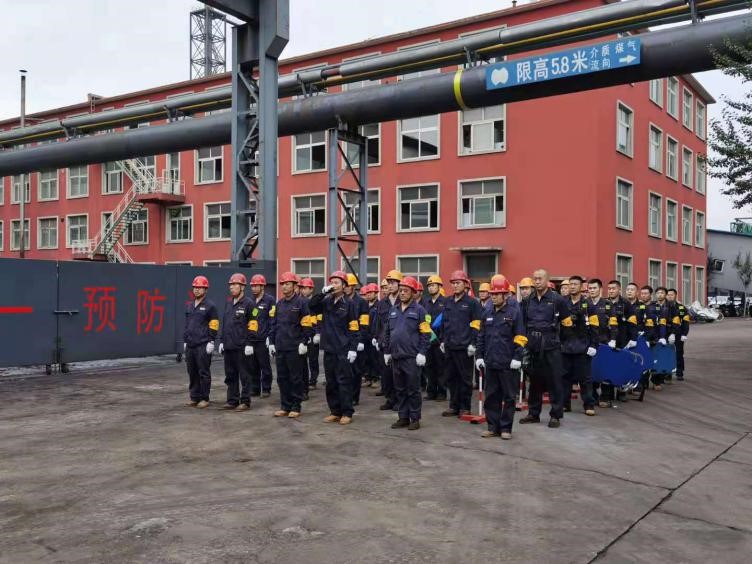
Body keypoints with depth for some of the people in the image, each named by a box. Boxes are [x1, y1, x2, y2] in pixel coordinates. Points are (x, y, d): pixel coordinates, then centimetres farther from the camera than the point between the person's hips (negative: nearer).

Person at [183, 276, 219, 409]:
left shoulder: (210, 306, -5)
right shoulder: (189, 306, 16)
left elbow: (214, 326, -8)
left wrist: (211, 342, -12)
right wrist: (185, 340, 19)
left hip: (203, 346, -7)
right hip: (190, 345, 7)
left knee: (203, 373, -2)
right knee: (192, 373, 10)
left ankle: (204, 399, 5)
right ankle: (194, 397, 18)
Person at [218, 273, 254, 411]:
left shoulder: (248, 303, -7)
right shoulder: (228, 303, 15)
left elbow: (252, 325, -10)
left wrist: (249, 344, -14)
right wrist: (222, 341, 15)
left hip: (241, 347, -7)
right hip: (228, 346, 7)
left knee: (244, 375, 0)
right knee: (230, 375, 12)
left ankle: (245, 401, 7)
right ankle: (232, 400, 21)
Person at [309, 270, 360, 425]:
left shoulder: (348, 304, -3)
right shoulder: (326, 302, 11)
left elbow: (354, 329, -6)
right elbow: (312, 306, -3)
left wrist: (353, 348, -12)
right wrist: (323, 293, -11)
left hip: (343, 350, -5)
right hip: (328, 349, 5)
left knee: (344, 382, -2)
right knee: (331, 382, 10)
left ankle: (347, 413, 6)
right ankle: (335, 411, 19)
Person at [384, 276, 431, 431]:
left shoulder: (419, 310, -4)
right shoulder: (394, 310, 14)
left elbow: (425, 334, -8)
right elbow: (388, 332, 18)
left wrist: (422, 353, -14)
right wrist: (387, 351, 15)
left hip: (412, 357, -6)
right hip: (396, 356, 6)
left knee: (413, 389, 1)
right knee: (399, 389, 11)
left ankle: (415, 419, 10)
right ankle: (403, 417, 20)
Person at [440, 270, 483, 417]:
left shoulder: (472, 303, -4)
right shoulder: (448, 302, 13)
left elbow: (476, 325, -8)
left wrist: (473, 344, -13)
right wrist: (443, 340, 14)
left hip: (464, 347, -6)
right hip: (449, 346, 6)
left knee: (465, 378, 2)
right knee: (451, 377, 10)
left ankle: (465, 407, 11)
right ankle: (454, 406, 20)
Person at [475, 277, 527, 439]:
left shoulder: (514, 312, -6)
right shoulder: (487, 313, 10)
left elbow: (520, 338, -8)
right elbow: (481, 336, 15)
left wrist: (517, 358, -14)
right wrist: (479, 356, 9)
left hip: (508, 364, -5)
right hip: (490, 362, 5)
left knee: (509, 397, 5)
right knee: (491, 397, 10)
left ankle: (506, 428, 14)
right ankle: (493, 427, 19)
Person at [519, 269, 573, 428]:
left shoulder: (557, 299, -4)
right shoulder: (527, 300, 9)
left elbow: (566, 323, 2)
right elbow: (522, 322, 17)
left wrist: (557, 337, 1)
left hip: (551, 345, -4)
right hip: (533, 346, 4)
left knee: (554, 380, 0)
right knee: (534, 380, 12)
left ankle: (556, 415, 8)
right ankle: (533, 413, 21)